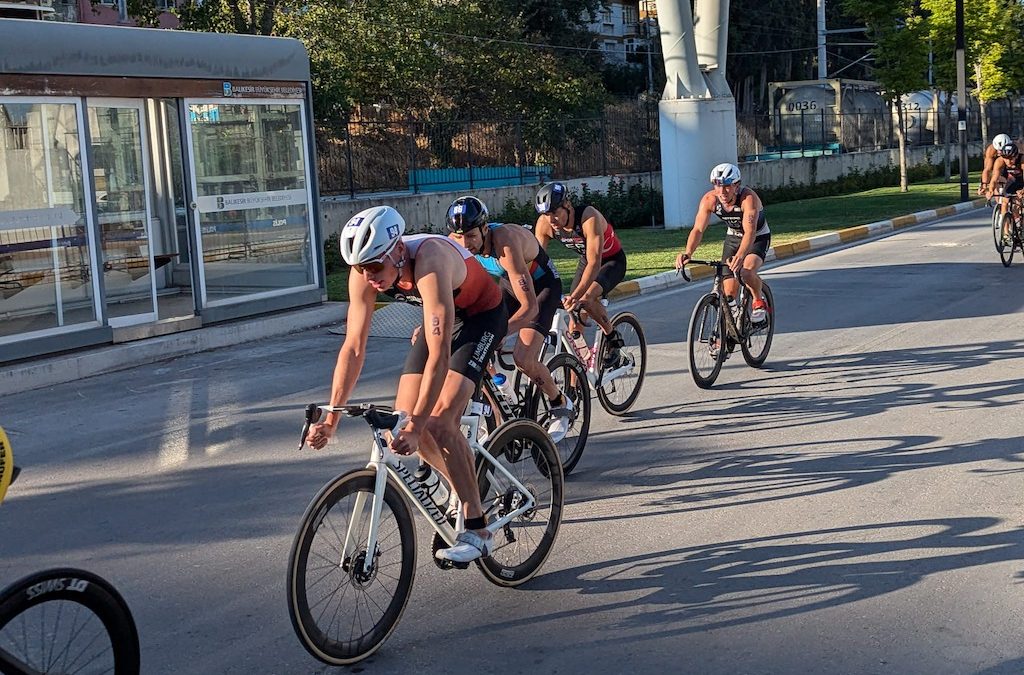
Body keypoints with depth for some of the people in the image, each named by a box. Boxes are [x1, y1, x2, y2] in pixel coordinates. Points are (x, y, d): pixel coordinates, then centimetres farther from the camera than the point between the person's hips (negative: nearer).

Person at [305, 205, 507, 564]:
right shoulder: (364, 273, -21)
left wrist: (416, 426, -46)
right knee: (404, 417, -3)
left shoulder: (429, 261, -40)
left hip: (482, 315, -7)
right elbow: (353, 347, -17)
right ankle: (462, 489, 20)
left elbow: (439, 355, -43)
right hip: (440, 317, 7)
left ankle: (477, 530, -13)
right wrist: (331, 417, -23)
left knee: (439, 420, -21)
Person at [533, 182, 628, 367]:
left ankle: (613, 338, -7)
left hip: (612, 261, -6)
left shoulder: (589, 218, -37)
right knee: (575, 322, -4)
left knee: (586, 298, -31)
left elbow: (595, 263, -43)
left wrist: (575, 296, -54)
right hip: (587, 260, 6)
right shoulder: (544, 224, -21)